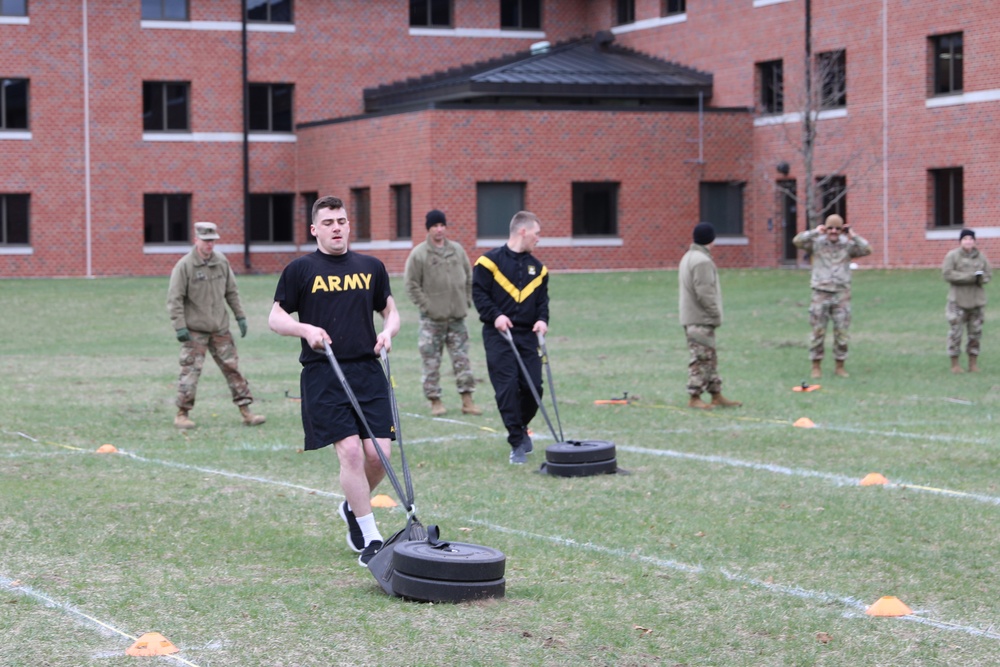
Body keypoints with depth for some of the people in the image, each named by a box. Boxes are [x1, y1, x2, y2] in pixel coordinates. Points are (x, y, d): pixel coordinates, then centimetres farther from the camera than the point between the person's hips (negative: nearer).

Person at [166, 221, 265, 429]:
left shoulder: (222, 262, 5)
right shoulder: (184, 266, -10)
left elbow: (231, 292, 16)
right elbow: (174, 299, -10)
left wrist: (240, 316, 12)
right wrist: (179, 326, -16)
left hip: (220, 328, 5)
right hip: (195, 329, -5)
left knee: (232, 367, 4)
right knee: (191, 370, -6)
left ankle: (246, 412, 7)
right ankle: (182, 414, 3)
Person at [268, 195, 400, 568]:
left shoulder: (371, 267, 14)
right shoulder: (300, 270, 4)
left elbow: (390, 311, 22)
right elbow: (276, 318, 5)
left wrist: (388, 331, -1)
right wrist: (305, 329, -14)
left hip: (368, 370, 4)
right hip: (322, 374, -4)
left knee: (378, 453, -3)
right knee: (350, 450, -12)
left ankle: (352, 508, 28)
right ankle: (370, 538, -3)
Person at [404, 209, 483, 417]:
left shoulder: (458, 250, 9)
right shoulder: (419, 254, -5)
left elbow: (469, 278, 17)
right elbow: (412, 285, -4)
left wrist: (466, 302, 7)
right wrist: (426, 306, -10)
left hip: (457, 316, 4)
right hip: (432, 318, -4)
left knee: (462, 359, 4)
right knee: (431, 361, -1)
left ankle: (467, 399, 8)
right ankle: (435, 400, 7)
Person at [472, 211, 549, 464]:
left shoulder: (537, 268, 13)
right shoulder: (491, 261, -4)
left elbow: (542, 299, 15)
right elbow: (479, 293, -6)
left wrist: (542, 320, -4)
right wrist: (495, 316, -17)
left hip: (527, 335, 5)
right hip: (498, 335, -5)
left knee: (533, 387, 1)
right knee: (507, 388, -9)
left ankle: (521, 427, 29)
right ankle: (517, 443, -2)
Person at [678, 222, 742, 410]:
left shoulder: (688, 257, 16)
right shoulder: (702, 261, -17)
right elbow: (704, 293, -22)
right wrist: (716, 315, -13)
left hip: (692, 317, 11)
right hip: (700, 319, -11)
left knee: (709, 358, 14)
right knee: (701, 358, -6)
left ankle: (716, 395, 18)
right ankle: (694, 398, -3)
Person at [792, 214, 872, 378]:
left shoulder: (848, 244, 4)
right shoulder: (817, 242, 1)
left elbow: (867, 250, -7)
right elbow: (797, 241, -11)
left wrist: (853, 236, -12)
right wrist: (815, 232, -14)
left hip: (841, 293, 1)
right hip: (821, 293, -1)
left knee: (842, 332, 3)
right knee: (818, 331, 2)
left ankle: (840, 366, 14)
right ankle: (816, 366, 12)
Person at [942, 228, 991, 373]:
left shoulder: (981, 257, 8)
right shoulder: (952, 255, -5)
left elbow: (988, 274, 11)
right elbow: (947, 274, -14)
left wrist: (981, 277, -14)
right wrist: (971, 276, -18)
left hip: (977, 299, 4)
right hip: (958, 299, -4)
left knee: (976, 331, 6)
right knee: (956, 331, -5)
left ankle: (973, 363, 15)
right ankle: (954, 363, 3)